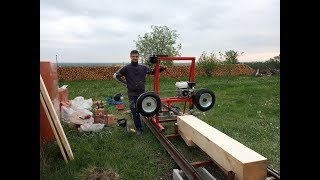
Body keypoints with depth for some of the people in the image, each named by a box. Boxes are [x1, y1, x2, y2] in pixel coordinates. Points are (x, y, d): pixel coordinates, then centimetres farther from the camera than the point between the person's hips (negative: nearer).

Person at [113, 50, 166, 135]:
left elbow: (153, 71, 11)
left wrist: (161, 69, -7)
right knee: (135, 112, 4)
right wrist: (125, 83, -1)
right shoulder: (126, 68, -3)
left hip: (142, 93, 2)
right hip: (132, 94, -2)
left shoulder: (143, 67, 5)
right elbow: (115, 76, 1)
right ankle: (139, 129, 16)